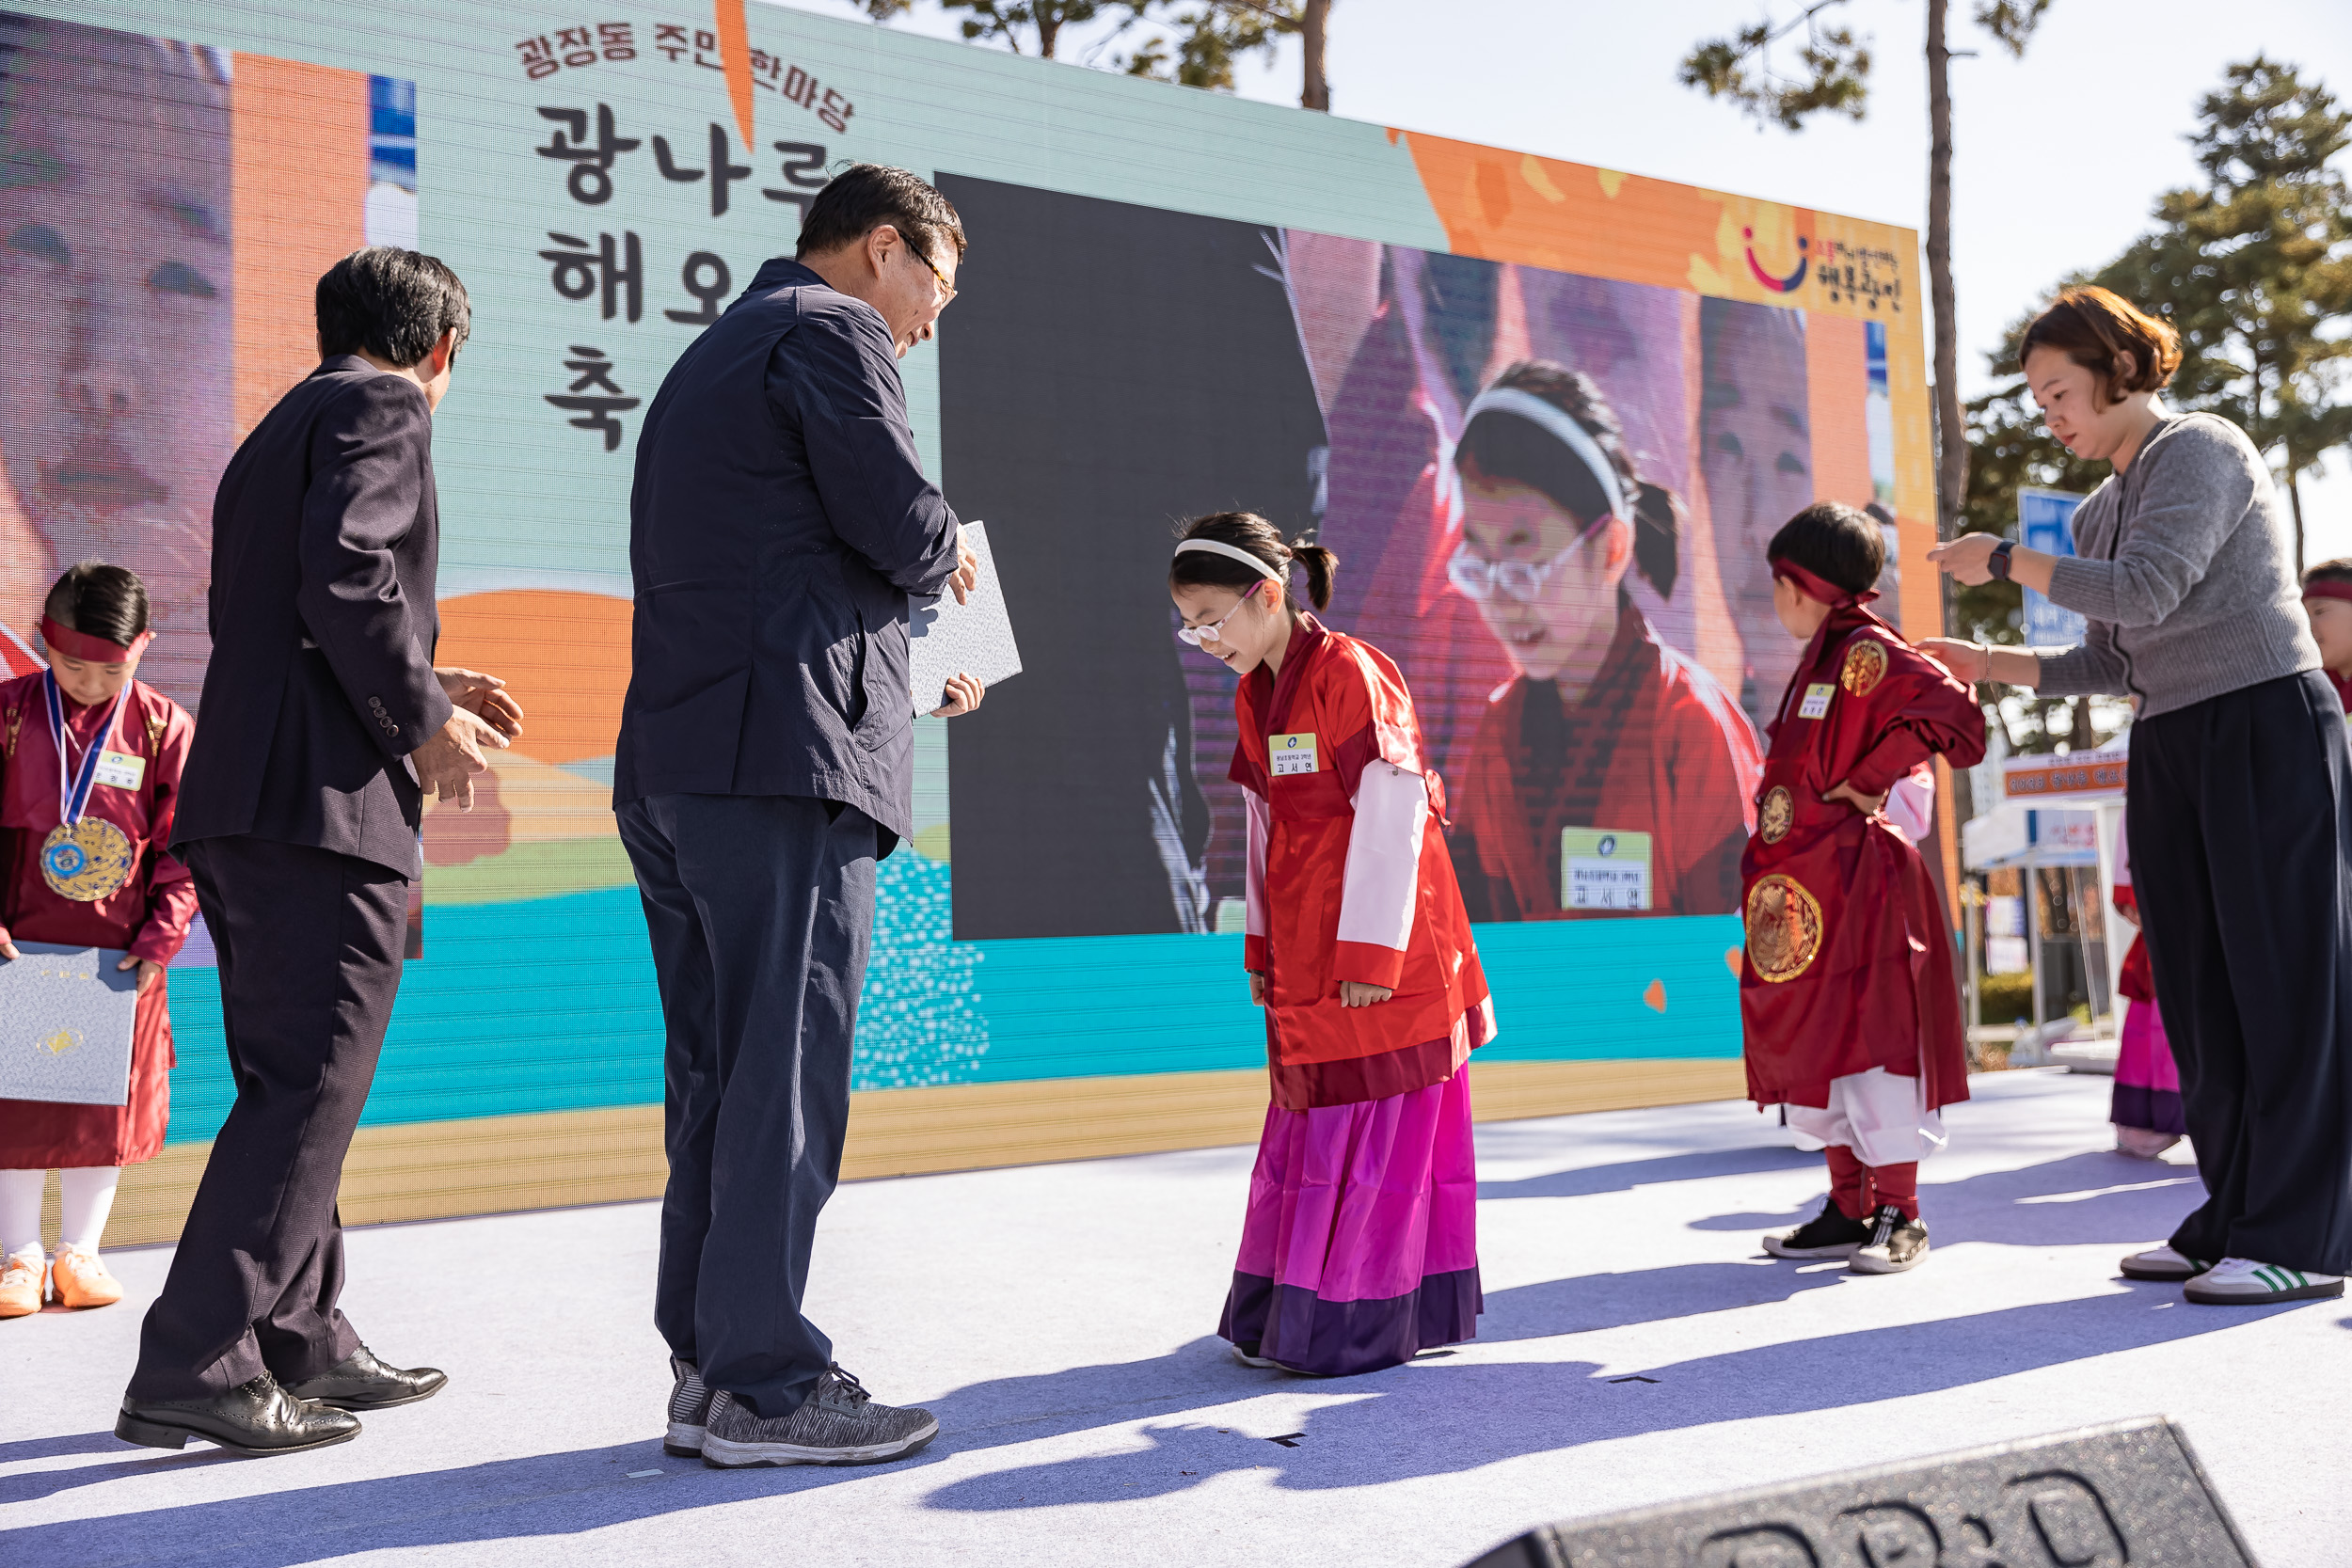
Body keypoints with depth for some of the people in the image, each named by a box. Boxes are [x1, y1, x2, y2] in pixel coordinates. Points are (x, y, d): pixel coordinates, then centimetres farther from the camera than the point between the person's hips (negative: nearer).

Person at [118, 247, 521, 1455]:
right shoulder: (382, 407, -2)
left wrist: (423, 682, 25)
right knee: (310, 1086, -8)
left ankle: (300, 1345, 22)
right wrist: (420, 717, -10)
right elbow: (347, 571, -19)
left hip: (243, 808, 10)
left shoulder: (276, 432, 25)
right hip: (324, 806, -10)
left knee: (288, 1086, 14)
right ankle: (194, 1372, -7)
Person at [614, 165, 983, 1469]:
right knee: (786, 1070, -6)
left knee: (717, 1073, 11)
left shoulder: (712, 356, 28)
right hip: (788, 754, -9)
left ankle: (704, 1368, 16)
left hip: (673, 763, 10)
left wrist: (909, 673, 25)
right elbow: (899, 523, -12)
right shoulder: (832, 331, -1)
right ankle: (762, 1385, -1)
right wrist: (952, 554, 11)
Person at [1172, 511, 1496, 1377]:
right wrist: (1262, 947, 14)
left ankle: (1353, 1324, 6)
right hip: (1305, 961, 9)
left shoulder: (1350, 673, -15)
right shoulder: (1254, 696, 11)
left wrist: (1370, 953, -19)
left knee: (1377, 1130, -1)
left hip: (1379, 951, -9)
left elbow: (1390, 816, -18)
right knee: (1309, 1120, 13)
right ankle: (1288, 1318, 22)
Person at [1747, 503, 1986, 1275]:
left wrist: (1864, 781, -17)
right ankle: (1848, 1209, 20)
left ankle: (1900, 1218, 4)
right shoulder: (1820, 659, 18)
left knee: (1872, 1036, -5)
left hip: (1859, 879, -10)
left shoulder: (1867, 652, -11)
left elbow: (1952, 711, -25)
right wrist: (1769, 867, 19)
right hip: (1804, 884, 10)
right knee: (1812, 1040, 12)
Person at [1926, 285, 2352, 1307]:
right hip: (2171, 752, 8)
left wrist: (2004, 560, -10)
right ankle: (2232, 1223, 13)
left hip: (2270, 726, -8)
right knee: (2200, 993, 6)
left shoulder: (2203, 449, -7)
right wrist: (1984, 664, 9)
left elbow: (2145, 592, -20)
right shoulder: (2100, 514, 17)